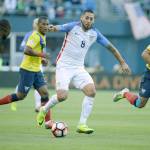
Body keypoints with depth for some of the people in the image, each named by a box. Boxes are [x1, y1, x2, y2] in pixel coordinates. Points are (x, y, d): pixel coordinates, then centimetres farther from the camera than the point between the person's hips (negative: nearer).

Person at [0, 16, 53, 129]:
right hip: (28, 70, -9)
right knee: (21, 96, -3)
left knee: (44, 93, -1)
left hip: (36, 70, 9)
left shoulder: (42, 36, 14)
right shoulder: (35, 36, -16)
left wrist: (41, 59, 11)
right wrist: (41, 54, -23)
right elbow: (27, 51, -27)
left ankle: (48, 121, -3)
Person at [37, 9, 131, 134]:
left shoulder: (95, 33, 3)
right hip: (64, 66, -4)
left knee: (91, 92, -16)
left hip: (79, 68, 4)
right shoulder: (73, 26, -9)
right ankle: (44, 110, 13)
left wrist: (122, 63, 13)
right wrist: (54, 28, -51)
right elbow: (59, 28, -26)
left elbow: (110, 47, 12)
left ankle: (82, 125, -8)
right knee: (62, 96, -19)